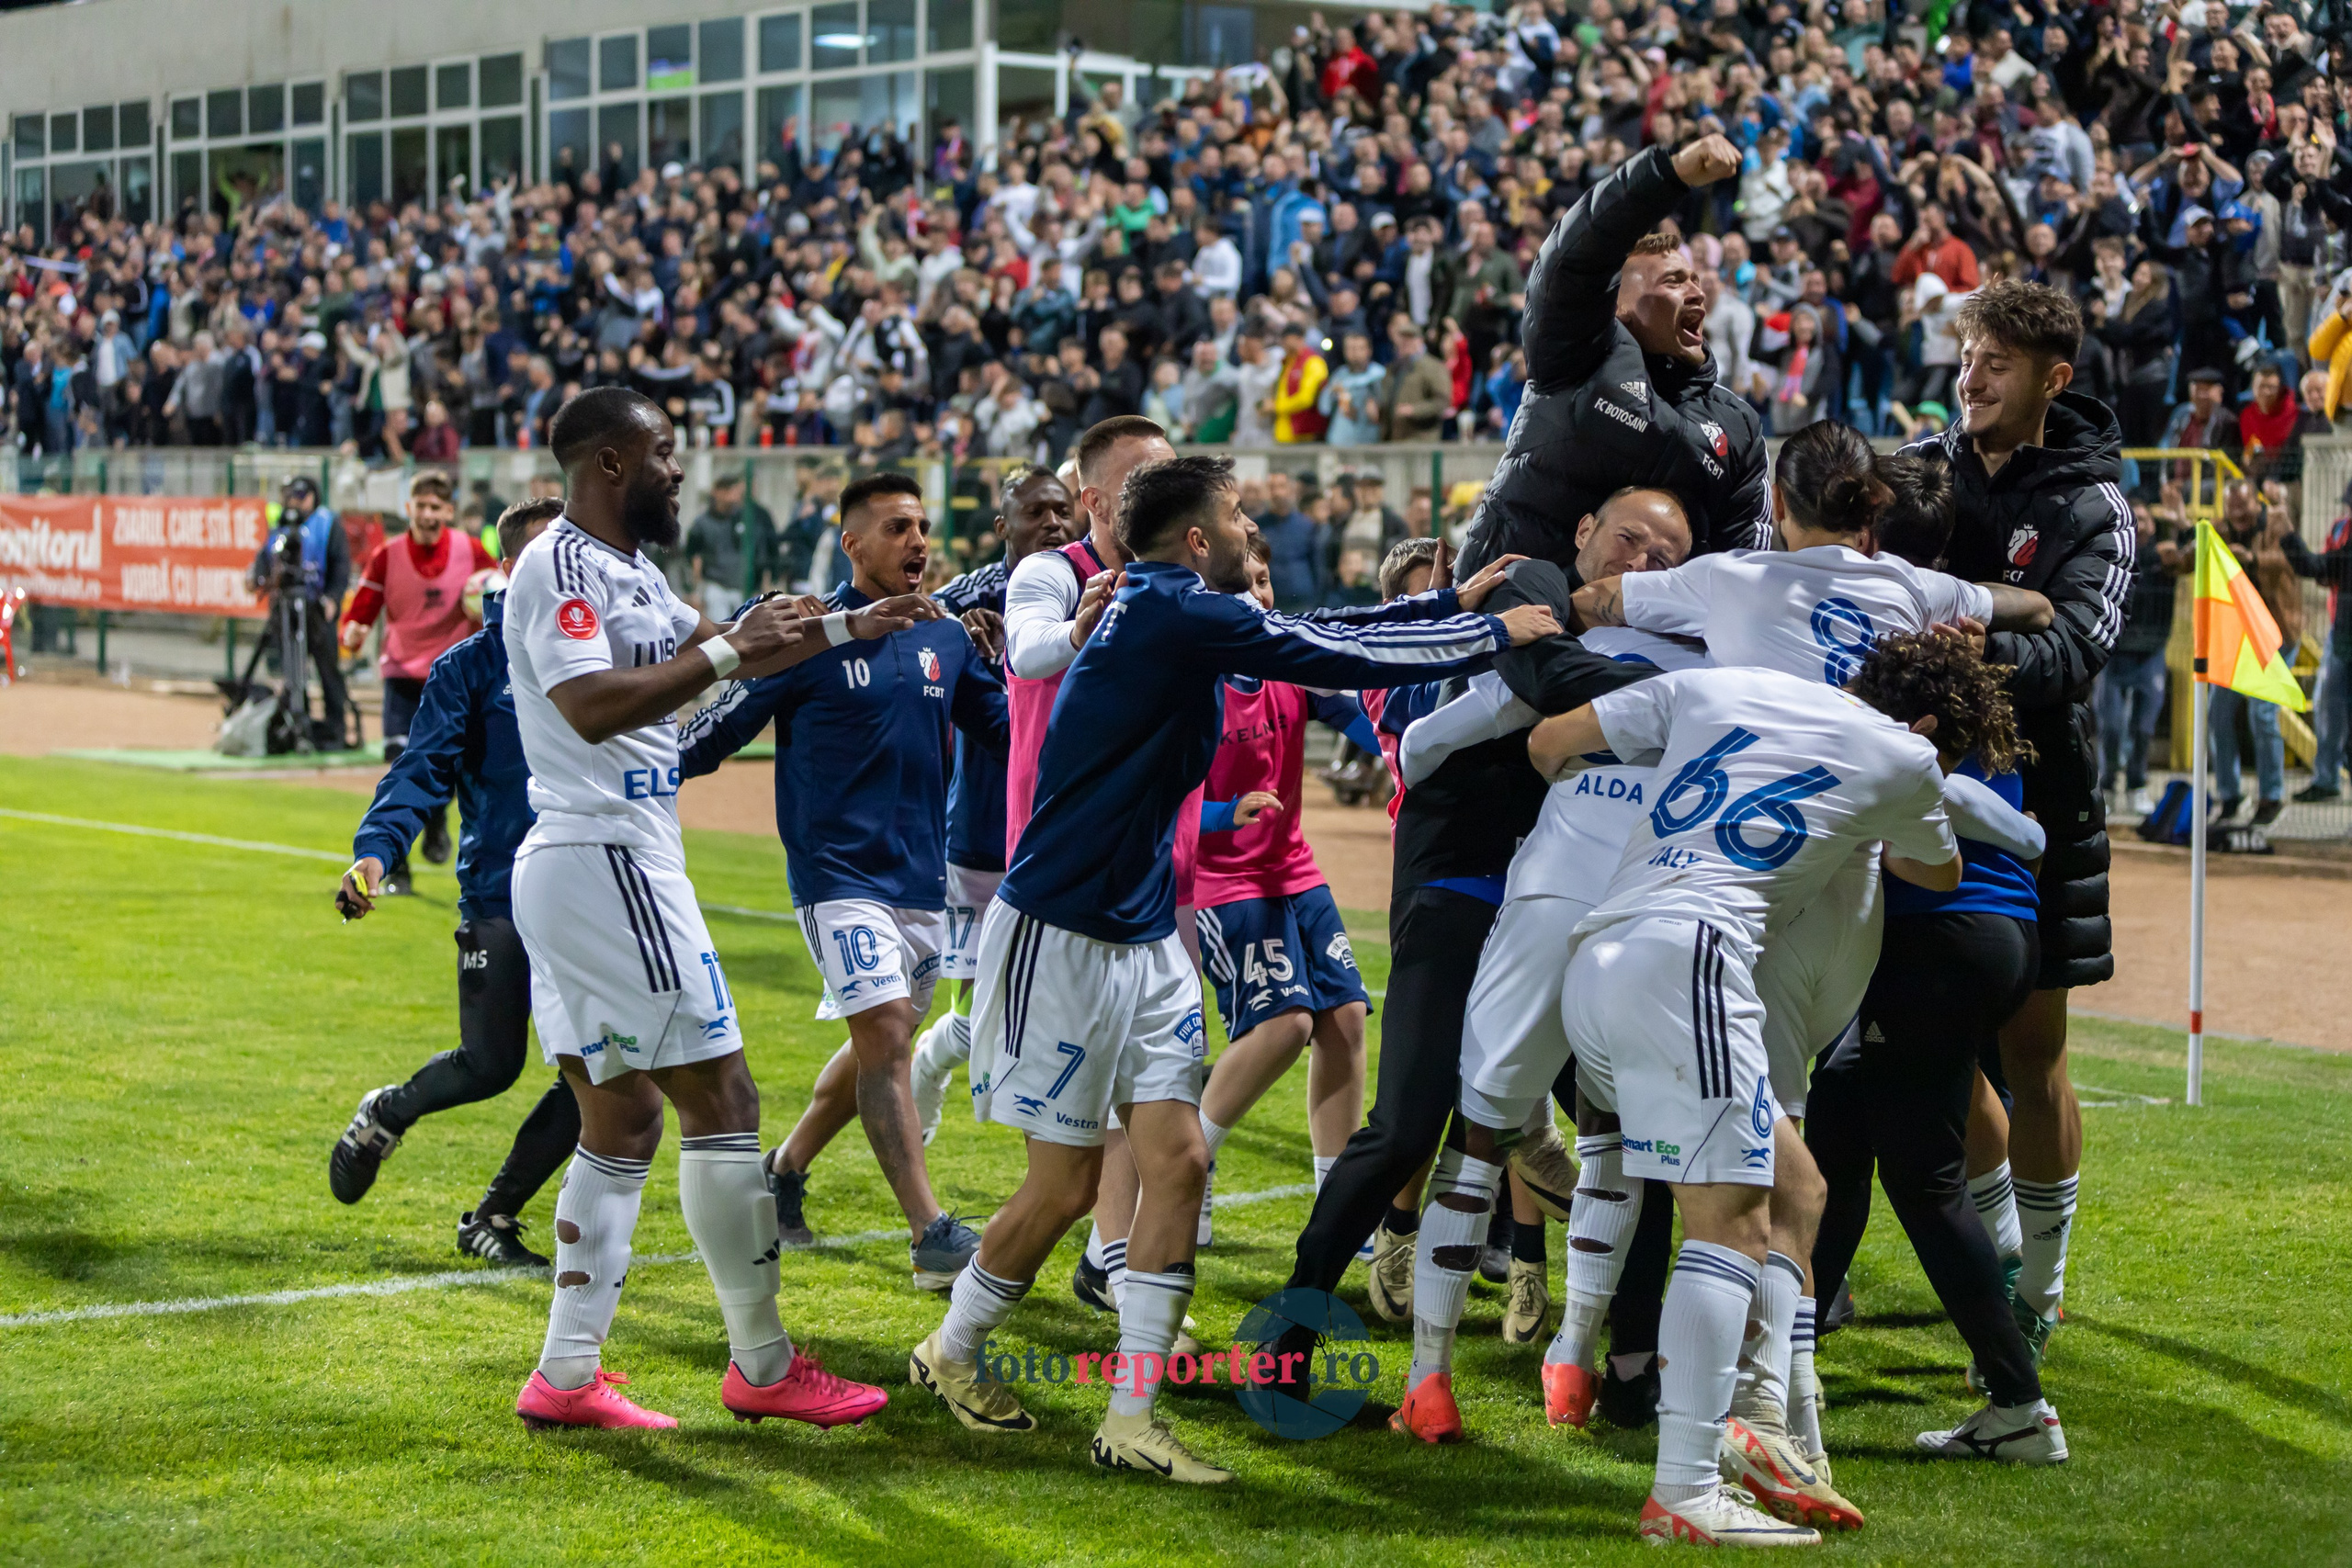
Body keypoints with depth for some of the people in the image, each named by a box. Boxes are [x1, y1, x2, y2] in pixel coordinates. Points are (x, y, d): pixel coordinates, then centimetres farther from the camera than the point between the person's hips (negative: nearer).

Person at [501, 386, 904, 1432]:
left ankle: (567, 1376, 12)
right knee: (720, 1098, -5)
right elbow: (591, 706, -26)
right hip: (602, 862, -11)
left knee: (622, 1119, 11)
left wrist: (855, 628, 31)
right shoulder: (562, 565, -12)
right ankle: (763, 1367, 3)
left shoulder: (628, 572, 18)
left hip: (569, 870, 11)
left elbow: (727, 653, 31)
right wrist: (726, 651, -20)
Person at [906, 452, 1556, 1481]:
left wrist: (1453, 603, 22)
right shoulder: (1173, 613, -18)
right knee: (1066, 1182, 0)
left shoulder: (1181, 617, 10)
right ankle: (949, 1356, 23)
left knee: (1177, 1158, 1)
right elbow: (1336, 659, -17)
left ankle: (1130, 1420, 3)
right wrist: (1492, 635, -6)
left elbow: (1321, 636, 21)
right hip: (1062, 934, -9)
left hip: (1145, 938, 9)